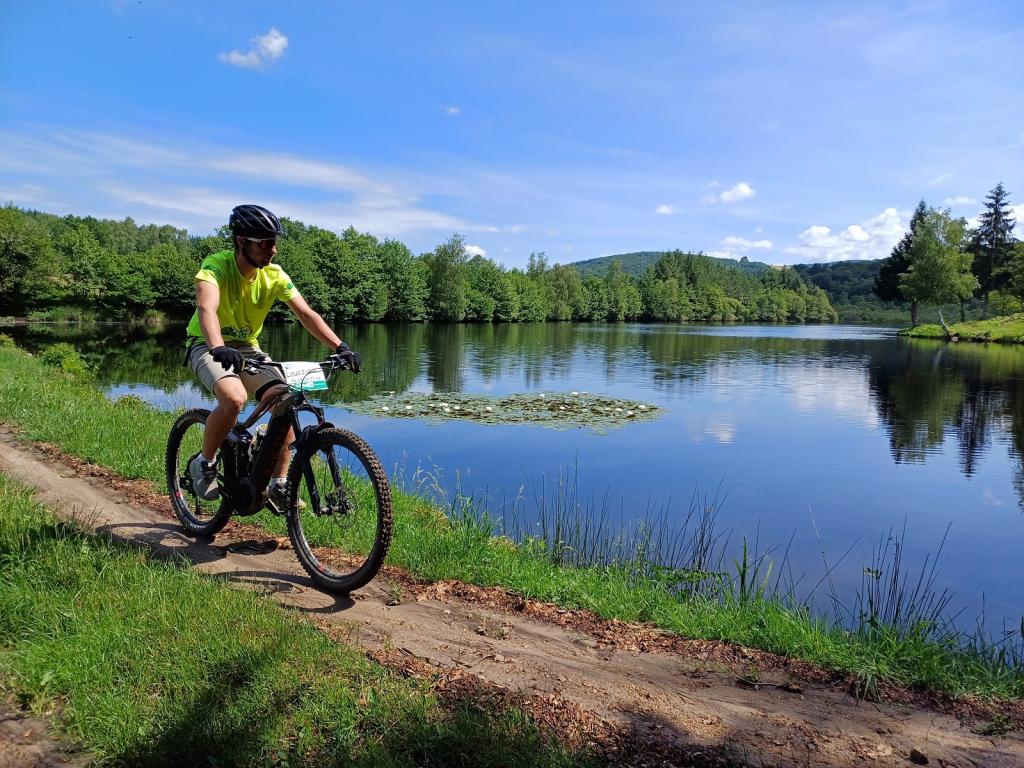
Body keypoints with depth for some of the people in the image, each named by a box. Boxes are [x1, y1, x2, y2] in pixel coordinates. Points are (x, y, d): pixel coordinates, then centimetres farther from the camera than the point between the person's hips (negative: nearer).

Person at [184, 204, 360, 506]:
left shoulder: (274, 275, -9)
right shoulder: (216, 265, -22)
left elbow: (306, 314, -16)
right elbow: (206, 308, -39)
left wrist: (340, 347, -30)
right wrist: (218, 348, -58)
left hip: (247, 348, 5)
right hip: (208, 347, -4)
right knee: (234, 398, -33)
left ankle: (279, 484, -3)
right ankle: (203, 464, -7)